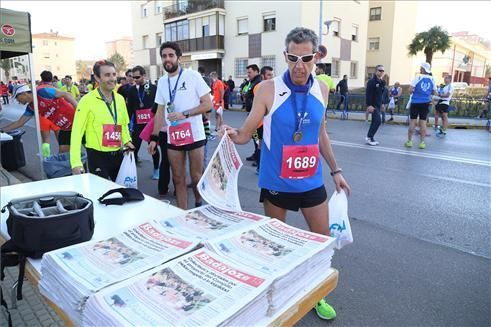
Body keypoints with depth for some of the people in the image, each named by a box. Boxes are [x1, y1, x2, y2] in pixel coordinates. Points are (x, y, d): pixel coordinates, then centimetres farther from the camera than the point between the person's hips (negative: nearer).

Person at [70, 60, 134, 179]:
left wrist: (127, 140, 4)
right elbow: (77, 133, -12)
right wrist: (76, 163, -19)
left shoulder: (120, 99, 7)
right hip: (97, 156, -6)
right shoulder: (87, 100, -11)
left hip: (118, 155, 6)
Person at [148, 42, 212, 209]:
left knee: (196, 177, 6)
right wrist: (154, 138, 9)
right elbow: (160, 112, 13)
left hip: (194, 136, -4)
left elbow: (208, 104, -9)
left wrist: (184, 114, -19)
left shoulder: (192, 76, -6)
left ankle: (199, 204, 33)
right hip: (173, 138, 4)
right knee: (178, 179, 9)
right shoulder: (162, 82, 9)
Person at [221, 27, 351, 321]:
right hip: (276, 182, -4)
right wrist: (232, 134, -32)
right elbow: (246, 133, -9)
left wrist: (336, 170, 13)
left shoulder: (322, 90, 0)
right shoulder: (268, 90, -13)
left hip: (311, 181, 4)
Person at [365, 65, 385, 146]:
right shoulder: (371, 81, -12)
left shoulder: (382, 82, 14)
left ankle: (369, 137, 17)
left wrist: (381, 103, 17)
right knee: (377, 121, -14)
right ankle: (369, 137, -5)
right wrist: (369, 105, -24)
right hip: (373, 105, -9)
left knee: (374, 121, 10)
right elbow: (368, 94, -18)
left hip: (378, 105, 9)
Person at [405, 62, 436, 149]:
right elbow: (433, 92, 10)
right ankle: (422, 142, 6)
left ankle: (409, 141, 6)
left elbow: (410, 90, -12)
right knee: (423, 122, 5)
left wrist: (413, 90, 10)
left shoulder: (418, 78, -7)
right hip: (425, 103, 3)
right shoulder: (432, 80, 3)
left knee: (412, 121, 2)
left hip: (415, 102, -3)